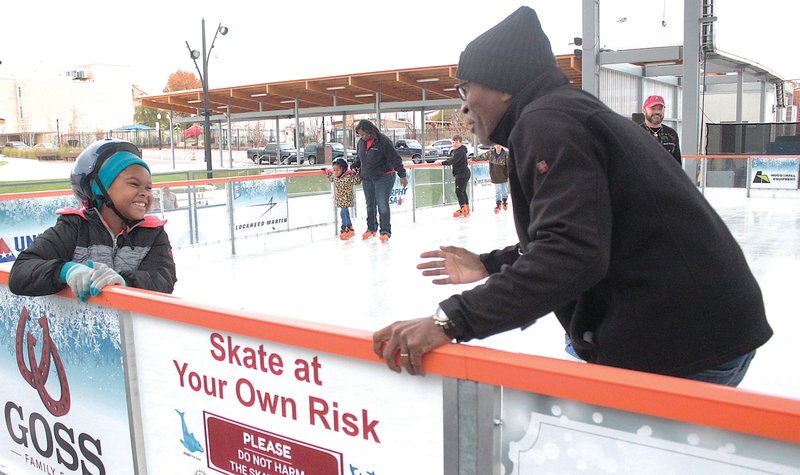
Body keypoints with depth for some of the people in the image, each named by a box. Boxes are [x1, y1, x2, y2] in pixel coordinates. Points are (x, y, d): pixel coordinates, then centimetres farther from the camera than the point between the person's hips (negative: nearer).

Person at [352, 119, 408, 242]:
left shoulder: (383, 141, -17)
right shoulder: (361, 142, 2)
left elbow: (395, 159, -15)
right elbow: (359, 157, 20)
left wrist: (402, 175, -14)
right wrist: (354, 166, 2)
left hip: (384, 177, -6)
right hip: (367, 179, 7)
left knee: (382, 205, -8)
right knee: (370, 205, 15)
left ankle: (385, 231, 3)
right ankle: (371, 229, 29)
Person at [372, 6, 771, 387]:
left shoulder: (546, 121, -15)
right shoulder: (569, 111, 18)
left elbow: (571, 252, -29)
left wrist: (453, 319, -30)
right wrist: (490, 265, 27)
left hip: (680, 348, -11)